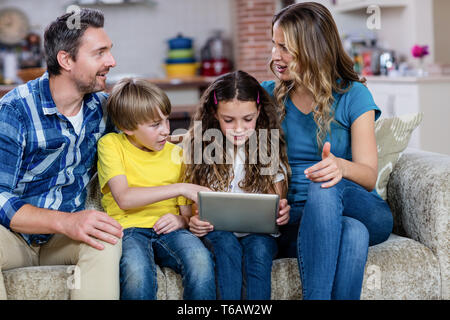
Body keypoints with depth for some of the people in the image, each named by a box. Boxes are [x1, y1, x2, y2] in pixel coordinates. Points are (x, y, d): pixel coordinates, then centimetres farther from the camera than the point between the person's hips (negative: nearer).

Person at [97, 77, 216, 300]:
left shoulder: (176, 153, 15)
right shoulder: (111, 145, 3)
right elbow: (124, 198, -12)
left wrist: (182, 220, -9)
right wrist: (180, 188, -16)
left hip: (167, 229, 3)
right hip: (129, 228, -3)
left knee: (201, 260, -32)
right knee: (138, 273, -38)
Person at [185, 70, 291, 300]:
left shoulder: (269, 147, 4)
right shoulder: (200, 145, 3)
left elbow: (276, 204, 6)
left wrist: (281, 212, -19)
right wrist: (193, 220, -18)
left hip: (258, 231, 0)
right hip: (217, 230, 0)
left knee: (259, 249, -32)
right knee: (226, 244, -32)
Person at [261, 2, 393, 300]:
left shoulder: (353, 95, 1)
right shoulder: (267, 95, 9)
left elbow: (369, 176, -9)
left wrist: (341, 166, -33)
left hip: (364, 212, 0)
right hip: (297, 217, 1)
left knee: (325, 188, -38)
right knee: (353, 232, -37)